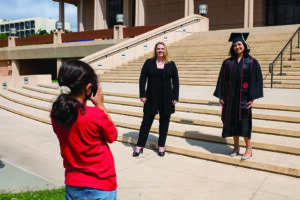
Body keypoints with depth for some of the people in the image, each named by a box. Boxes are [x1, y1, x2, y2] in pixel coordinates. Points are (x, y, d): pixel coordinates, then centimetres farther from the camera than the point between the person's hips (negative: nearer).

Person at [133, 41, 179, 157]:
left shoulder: (171, 64, 3)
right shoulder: (149, 63, 2)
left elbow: (175, 81, 3)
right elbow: (142, 78, 0)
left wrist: (175, 97, -4)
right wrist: (142, 95, -7)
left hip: (166, 99, 1)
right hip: (151, 98, 0)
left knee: (164, 122, 9)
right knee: (146, 121, 5)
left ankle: (161, 146, 23)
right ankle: (139, 146, 16)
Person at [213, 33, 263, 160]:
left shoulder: (252, 62, 0)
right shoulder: (227, 62, 7)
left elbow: (255, 80, -4)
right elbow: (221, 80, 7)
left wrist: (252, 97, -11)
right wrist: (220, 96, 0)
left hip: (243, 97, -3)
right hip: (230, 97, 3)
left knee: (244, 123, -1)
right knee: (232, 121, 8)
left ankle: (249, 149, 12)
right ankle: (236, 146, 23)